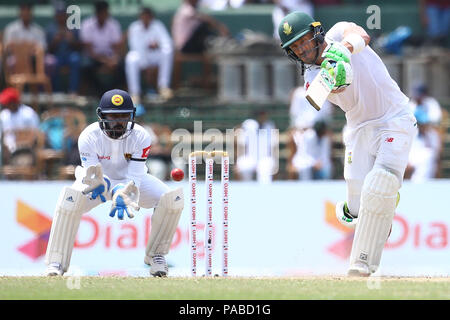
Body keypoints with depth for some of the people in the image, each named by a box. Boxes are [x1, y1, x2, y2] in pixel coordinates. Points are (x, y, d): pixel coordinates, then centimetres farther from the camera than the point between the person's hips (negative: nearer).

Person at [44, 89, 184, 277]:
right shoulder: (89, 137, -27)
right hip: (99, 179, -2)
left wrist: (124, 196, -51)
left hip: (131, 179, 2)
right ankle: (56, 262, -23)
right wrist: (97, 182, -55)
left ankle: (155, 254, 0)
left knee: (172, 199, -22)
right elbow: (92, 176, -30)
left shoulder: (140, 137, -25)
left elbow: (135, 178, -30)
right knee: (70, 200, -35)